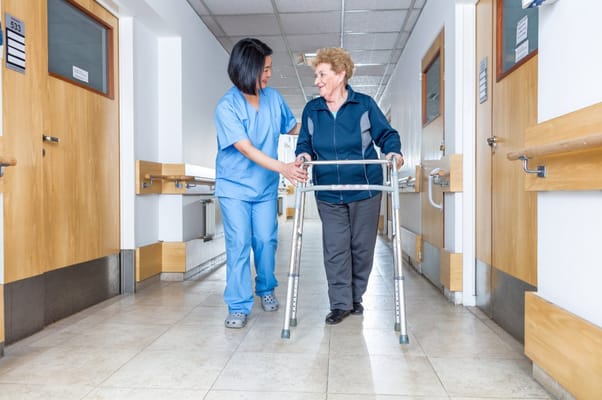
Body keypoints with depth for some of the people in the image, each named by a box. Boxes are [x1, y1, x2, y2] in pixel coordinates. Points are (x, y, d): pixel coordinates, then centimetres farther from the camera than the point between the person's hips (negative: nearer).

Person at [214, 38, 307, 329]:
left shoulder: (273, 97, -2)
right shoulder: (226, 107, -17)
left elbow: (293, 127, 13)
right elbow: (246, 149, -27)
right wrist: (283, 168, -38)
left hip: (266, 186, 4)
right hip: (234, 186, -4)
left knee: (266, 240, 9)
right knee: (239, 244, -4)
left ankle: (266, 289, 33)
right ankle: (238, 307, 7)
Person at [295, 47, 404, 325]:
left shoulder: (365, 105, -2)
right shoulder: (311, 110, 5)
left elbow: (386, 135, 2)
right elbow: (304, 143, 10)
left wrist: (394, 152, -18)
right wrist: (303, 154, -12)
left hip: (365, 190, -1)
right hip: (328, 194, 2)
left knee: (361, 247, 9)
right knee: (334, 249, 0)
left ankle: (356, 297, 29)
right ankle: (340, 303, 12)